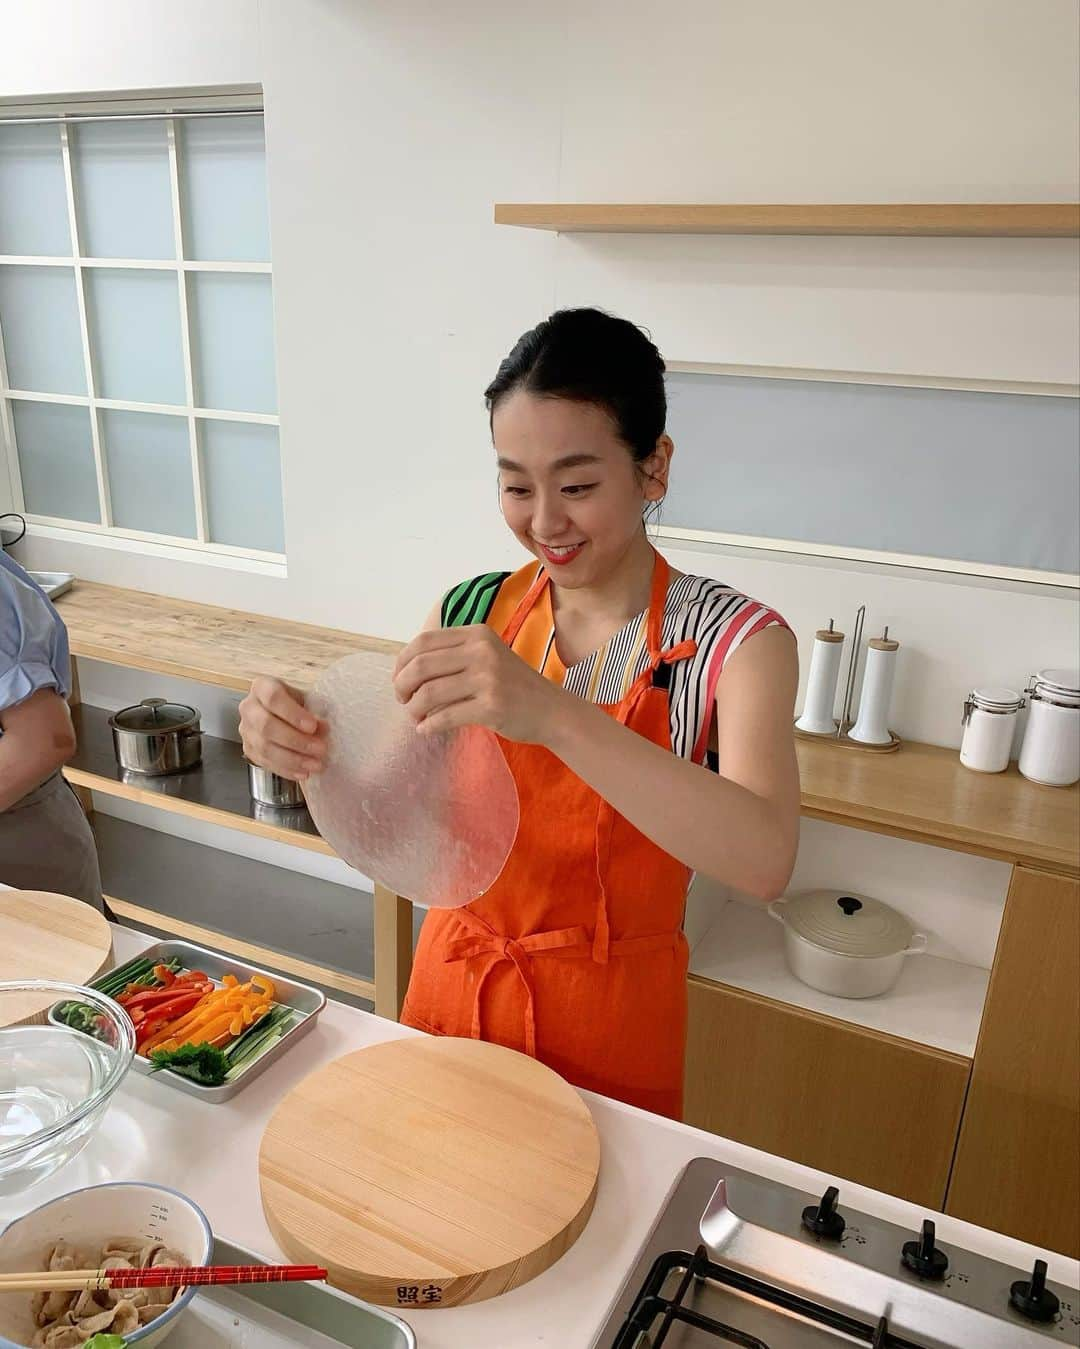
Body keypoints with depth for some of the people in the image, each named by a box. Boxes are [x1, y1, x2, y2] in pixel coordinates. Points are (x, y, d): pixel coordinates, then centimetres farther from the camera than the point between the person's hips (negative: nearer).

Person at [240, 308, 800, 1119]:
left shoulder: (734, 641, -17)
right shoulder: (471, 612, -5)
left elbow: (765, 861, -33)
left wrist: (553, 715, -45)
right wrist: (302, 744, -25)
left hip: (609, 1020, -3)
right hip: (452, 990, 4)